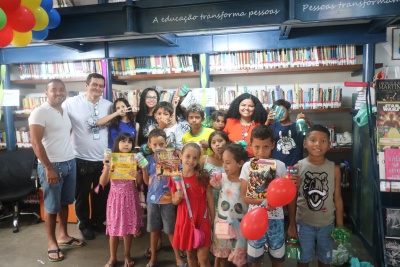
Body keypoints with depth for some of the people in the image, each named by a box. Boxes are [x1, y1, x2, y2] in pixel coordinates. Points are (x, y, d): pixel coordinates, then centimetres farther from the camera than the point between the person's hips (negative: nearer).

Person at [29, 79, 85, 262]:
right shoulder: (39, 112, -11)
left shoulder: (65, 112, 12)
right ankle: (52, 243, 19)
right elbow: (35, 142, -16)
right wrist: (49, 168, -19)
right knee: (52, 206, 5)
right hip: (52, 165, -7)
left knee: (65, 202, 16)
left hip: (70, 163, 7)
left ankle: (63, 236, 30)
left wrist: (70, 160, 11)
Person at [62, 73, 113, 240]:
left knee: (102, 194, 16)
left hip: (103, 159, 3)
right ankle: (84, 224, 33)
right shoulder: (71, 103, -9)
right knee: (82, 195, 12)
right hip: (81, 159, -3)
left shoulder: (108, 105, 1)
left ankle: (98, 222, 36)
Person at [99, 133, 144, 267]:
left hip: (130, 197, 1)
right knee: (114, 227, 6)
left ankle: (127, 255, 28)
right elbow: (103, 183, -9)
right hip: (116, 197, -1)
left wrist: (136, 174, -21)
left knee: (129, 226, 8)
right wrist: (107, 167, -23)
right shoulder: (111, 160, -3)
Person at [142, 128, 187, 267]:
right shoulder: (148, 160, -1)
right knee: (154, 230, 15)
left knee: (171, 230, 8)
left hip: (168, 200, -2)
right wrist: (143, 168, -9)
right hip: (152, 200, 2)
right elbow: (147, 182, 2)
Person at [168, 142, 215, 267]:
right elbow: (174, 201, 5)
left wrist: (212, 218, 3)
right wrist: (177, 198, -18)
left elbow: (210, 198, -1)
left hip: (202, 221, -2)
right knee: (190, 254, 17)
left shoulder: (203, 176, -8)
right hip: (185, 221, 2)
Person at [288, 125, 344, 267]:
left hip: (327, 224, 1)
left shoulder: (334, 168, -7)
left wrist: (340, 225, 3)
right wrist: (292, 224, -1)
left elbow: (337, 198, 0)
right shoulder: (298, 167, -10)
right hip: (303, 223, -1)